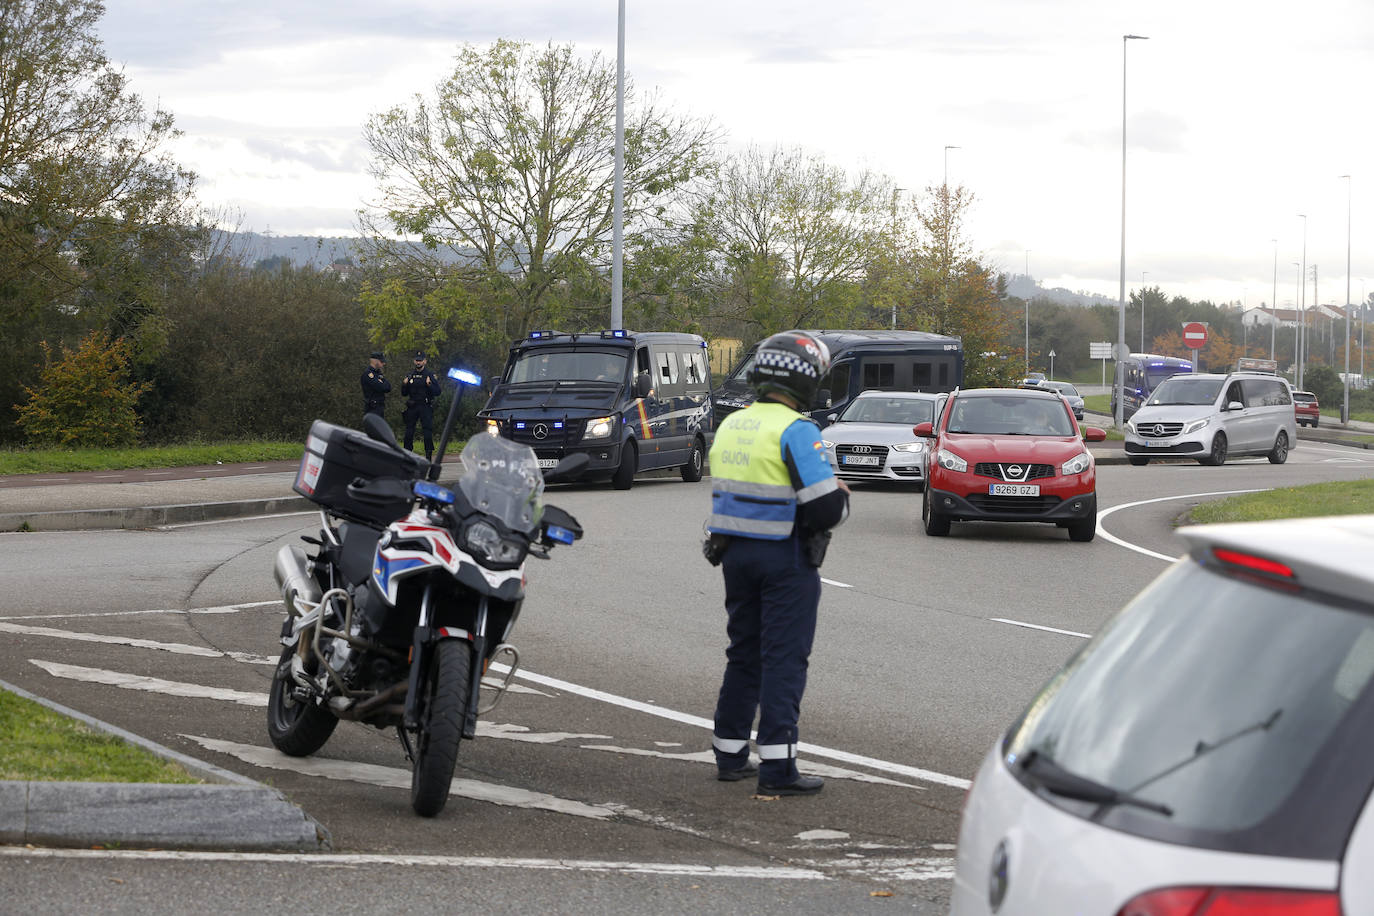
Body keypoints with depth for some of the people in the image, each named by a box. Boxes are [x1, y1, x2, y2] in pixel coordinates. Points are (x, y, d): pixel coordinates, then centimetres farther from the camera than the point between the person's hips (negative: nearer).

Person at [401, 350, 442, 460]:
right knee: (409, 432, 3)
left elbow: (438, 392, -4)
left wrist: (429, 385, -20)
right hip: (412, 406, 4)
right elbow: (404, 394, 16)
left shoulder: (430, 375, 1)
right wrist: (404, 385, -3)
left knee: (428, 431, -8)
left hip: (425, 407, -4)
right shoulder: (410, 375, 13)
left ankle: (428, 456, -4)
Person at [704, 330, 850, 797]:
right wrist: (842, 497, 3)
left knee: (744, 654, 17)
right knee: (784, 660, -4)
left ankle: (729, 754, 22)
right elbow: (823, 509, -20)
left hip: (735, 553, 7)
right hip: (786, 560, -7)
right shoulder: (796, 431, -17)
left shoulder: (730, 425, 9)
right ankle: (777, 767, -5)